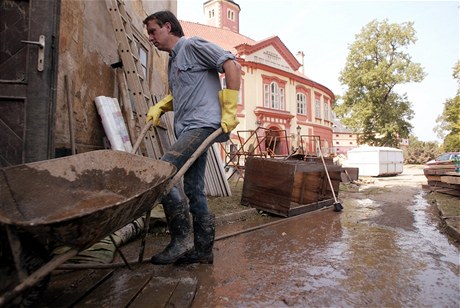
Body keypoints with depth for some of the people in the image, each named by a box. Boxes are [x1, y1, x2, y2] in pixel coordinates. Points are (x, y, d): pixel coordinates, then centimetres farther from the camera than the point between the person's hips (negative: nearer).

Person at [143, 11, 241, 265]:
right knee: (193, 190, 7)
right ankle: (203, 249, 16)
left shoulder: (193, 45, 0)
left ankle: (182, 238, -8)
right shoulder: (173, 61, 26)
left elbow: (232, 65, -9)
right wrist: (159, 107, 18)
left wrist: (229, 111, -13)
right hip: (187, 130, 9)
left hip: (202, 125, -9)